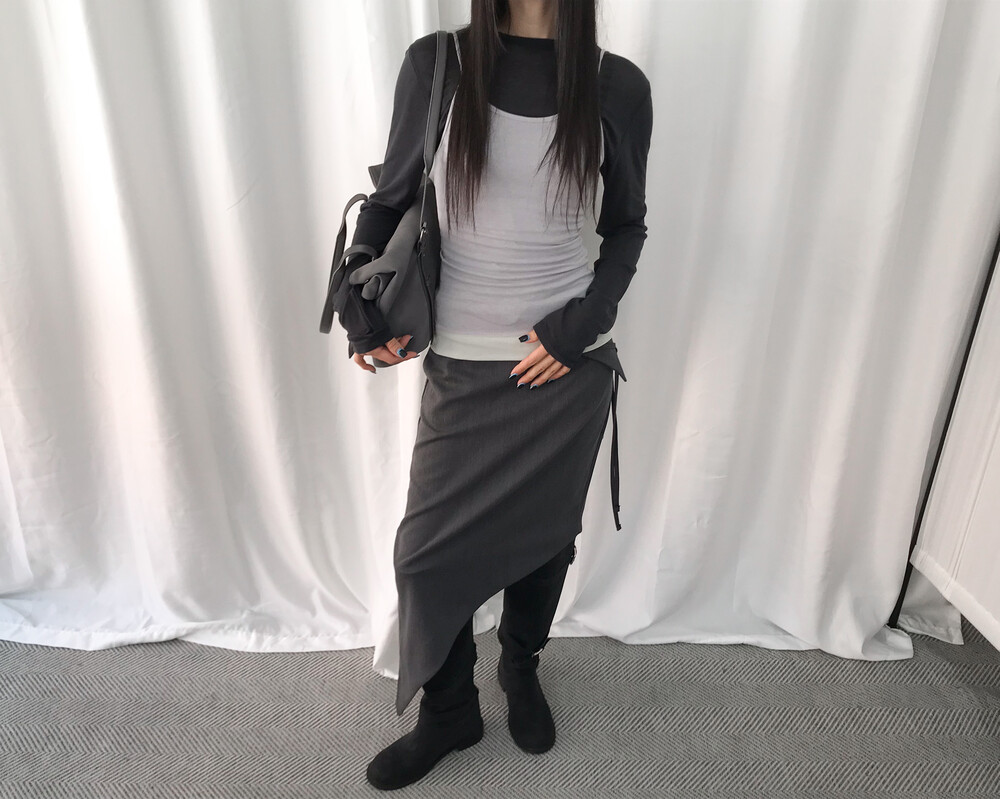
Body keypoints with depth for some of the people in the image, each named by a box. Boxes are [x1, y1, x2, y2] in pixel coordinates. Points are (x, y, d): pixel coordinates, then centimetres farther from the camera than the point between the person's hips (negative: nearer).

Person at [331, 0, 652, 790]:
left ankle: (522, 669, 45)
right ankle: (449, 712, 32)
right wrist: (361, 306, -7)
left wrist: (585, 321, -8)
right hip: (462, 368, 0)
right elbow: (389, 201, 5)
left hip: (571, 366, 1)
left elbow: (627, 226, 6)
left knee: (543, 535, 15)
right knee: (429, 549, 5)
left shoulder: (618, 87, -2)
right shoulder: (435, 65, -3)